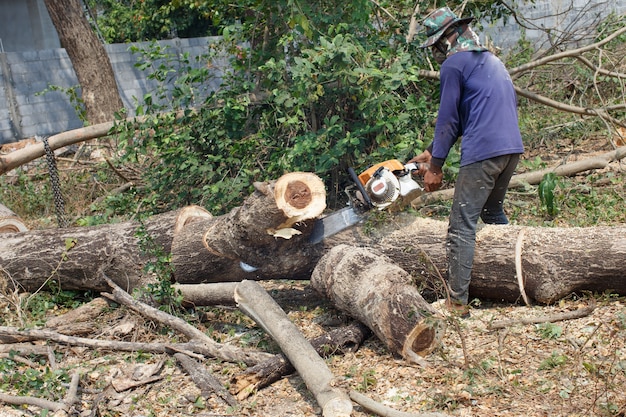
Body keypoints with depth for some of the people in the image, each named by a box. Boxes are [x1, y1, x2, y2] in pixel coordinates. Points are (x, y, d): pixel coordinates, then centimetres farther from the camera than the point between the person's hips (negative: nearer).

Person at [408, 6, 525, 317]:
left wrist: (435, 166, 3)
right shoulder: (491, 61, 23)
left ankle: (457, 303, -8)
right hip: (512, 148, 9)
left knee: (462, 226, -6)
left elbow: (448, 119, -4)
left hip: (482, 153, -9)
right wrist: (433, 151, 24)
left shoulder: (453, 64, -4)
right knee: (493, 213, 25)